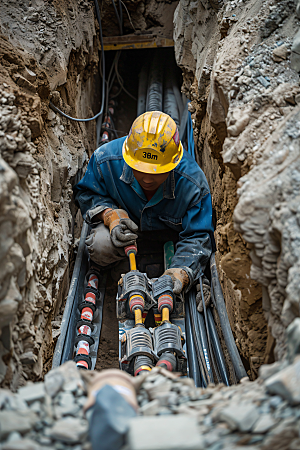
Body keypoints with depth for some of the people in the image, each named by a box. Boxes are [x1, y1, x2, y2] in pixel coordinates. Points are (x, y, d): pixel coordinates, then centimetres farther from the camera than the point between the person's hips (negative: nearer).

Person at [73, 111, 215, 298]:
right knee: (101, 247, -27)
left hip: (171, 231, 1)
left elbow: (197, 237, -26)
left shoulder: (194, 184, -32)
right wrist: (109, 214, -30)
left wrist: (182, 273, -45)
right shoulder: (105, 160, -29)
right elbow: (86, 193, -8)